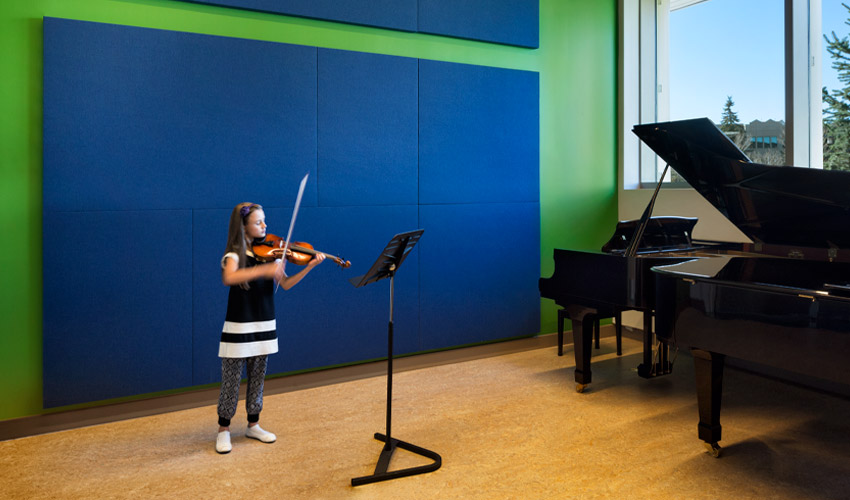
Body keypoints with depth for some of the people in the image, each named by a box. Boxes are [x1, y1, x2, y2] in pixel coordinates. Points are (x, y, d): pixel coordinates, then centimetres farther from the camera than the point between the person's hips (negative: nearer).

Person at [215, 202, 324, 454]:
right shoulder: (234, 255, -11)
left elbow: (285, 284, 0)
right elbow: (229, 278, -33)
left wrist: (309, 267, -12)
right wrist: (263, 270, -42)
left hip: (264, 327, 5)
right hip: (238, 328, -5)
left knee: (257, 379, 14)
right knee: (231, 382, 4)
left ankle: (253, 425, 29)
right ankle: (223, 430, 19)